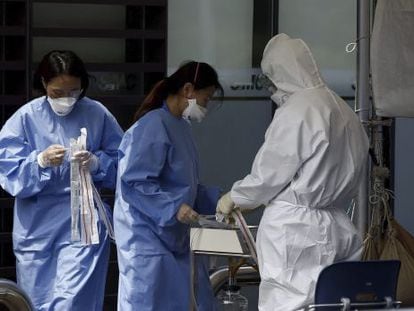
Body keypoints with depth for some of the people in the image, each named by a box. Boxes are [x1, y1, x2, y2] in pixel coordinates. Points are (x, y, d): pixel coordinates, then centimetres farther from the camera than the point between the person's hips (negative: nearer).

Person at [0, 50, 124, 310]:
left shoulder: (98, 115, -1)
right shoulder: (26, 117, -2)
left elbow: (122, 162, 4)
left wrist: (97, 163, -17)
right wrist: (40, 162, -23)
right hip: (37, 225, 2)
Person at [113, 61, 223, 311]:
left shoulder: (181, 126, 12)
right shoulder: (153, 126, -18)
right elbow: (135, 181, -23)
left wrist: (217, 200, 11)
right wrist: (173, 208, -28)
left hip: (175, 238, 10)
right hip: (149, 237, -10)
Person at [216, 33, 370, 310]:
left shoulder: (296, 112, -13)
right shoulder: (345, 111, 12)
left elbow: (269, 173, -8)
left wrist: (234, 198, 10)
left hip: (297, 231, -8)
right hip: (339, 230, 8)